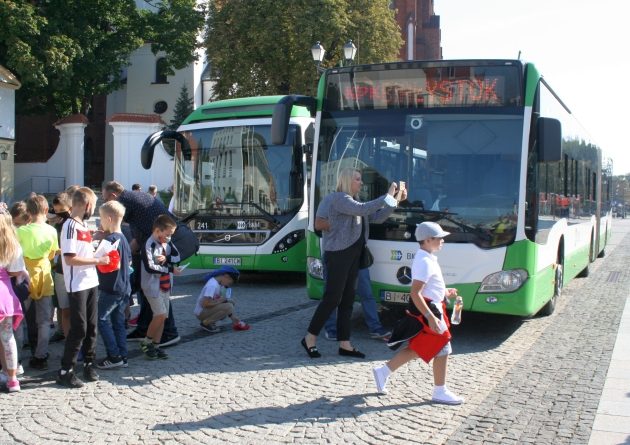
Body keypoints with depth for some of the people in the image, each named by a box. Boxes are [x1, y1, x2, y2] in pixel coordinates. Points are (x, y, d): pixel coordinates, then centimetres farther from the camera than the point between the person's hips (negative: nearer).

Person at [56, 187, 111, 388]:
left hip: (91, 283, 8)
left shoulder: (84, 225, 12)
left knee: (91, 326, 12)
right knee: (78, 329, -4)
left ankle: (88, 364, 24)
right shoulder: (71, 226, -14)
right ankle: (65, 371, 5)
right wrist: (97, 260, -17)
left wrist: (99, 256, 8)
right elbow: (70, 258, -20)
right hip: (77, 286, -8)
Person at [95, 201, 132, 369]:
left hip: (111, 289, -8)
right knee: (118, 321, 12)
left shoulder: (109, 240, -17)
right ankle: (122, 356, 13)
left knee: (102, 319, 0)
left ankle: (114, 356, -2)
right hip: (124, 287, 8)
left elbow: (107, 265, -22)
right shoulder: (123, 238, 10)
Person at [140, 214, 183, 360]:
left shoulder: (167, 242, 6)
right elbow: (150, 268, -24)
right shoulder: (149, 245, -17)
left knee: (163, 316, 7)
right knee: (160, 314, -14)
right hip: (152, 285, -7)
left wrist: (166, 258, -13)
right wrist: (170, 269, -21)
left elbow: (177, 256, 8)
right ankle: (146, 343, 3)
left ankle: (156, 345, 15)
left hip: (165, 284, 8)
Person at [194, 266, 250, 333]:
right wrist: (219, 301, -17)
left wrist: (233, 318, 1)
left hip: (208, 310, 9)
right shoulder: (212, 285, -25)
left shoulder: (220, 283, 5)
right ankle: (206, 323, -10)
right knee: (228, 307, -24)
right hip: (201, 313, -9)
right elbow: (204, 304, -30)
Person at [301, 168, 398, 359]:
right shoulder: (339, 198, -11)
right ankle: (310, 338, 3)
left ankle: (344, 344, 10)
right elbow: (363, 209, -24)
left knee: (347, 299, 7)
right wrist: (387, 196, -19)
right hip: (338, 255, -10)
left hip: (352, 255, 10)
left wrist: (394, 200, 15)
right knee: (332, 298, -8)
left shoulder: (352, 201, 19)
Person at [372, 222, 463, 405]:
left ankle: (384, 371, 21)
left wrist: (445, 292, 19)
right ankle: (440, 392, 11)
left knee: (417, 349, 16)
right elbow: (415, 293, -27)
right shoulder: (425, 262, -21)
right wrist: (430, 317, -30)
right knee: (442, 349, 0)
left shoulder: (427, 259, 12)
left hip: (431, 308, 11)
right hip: (427, 309, -11)